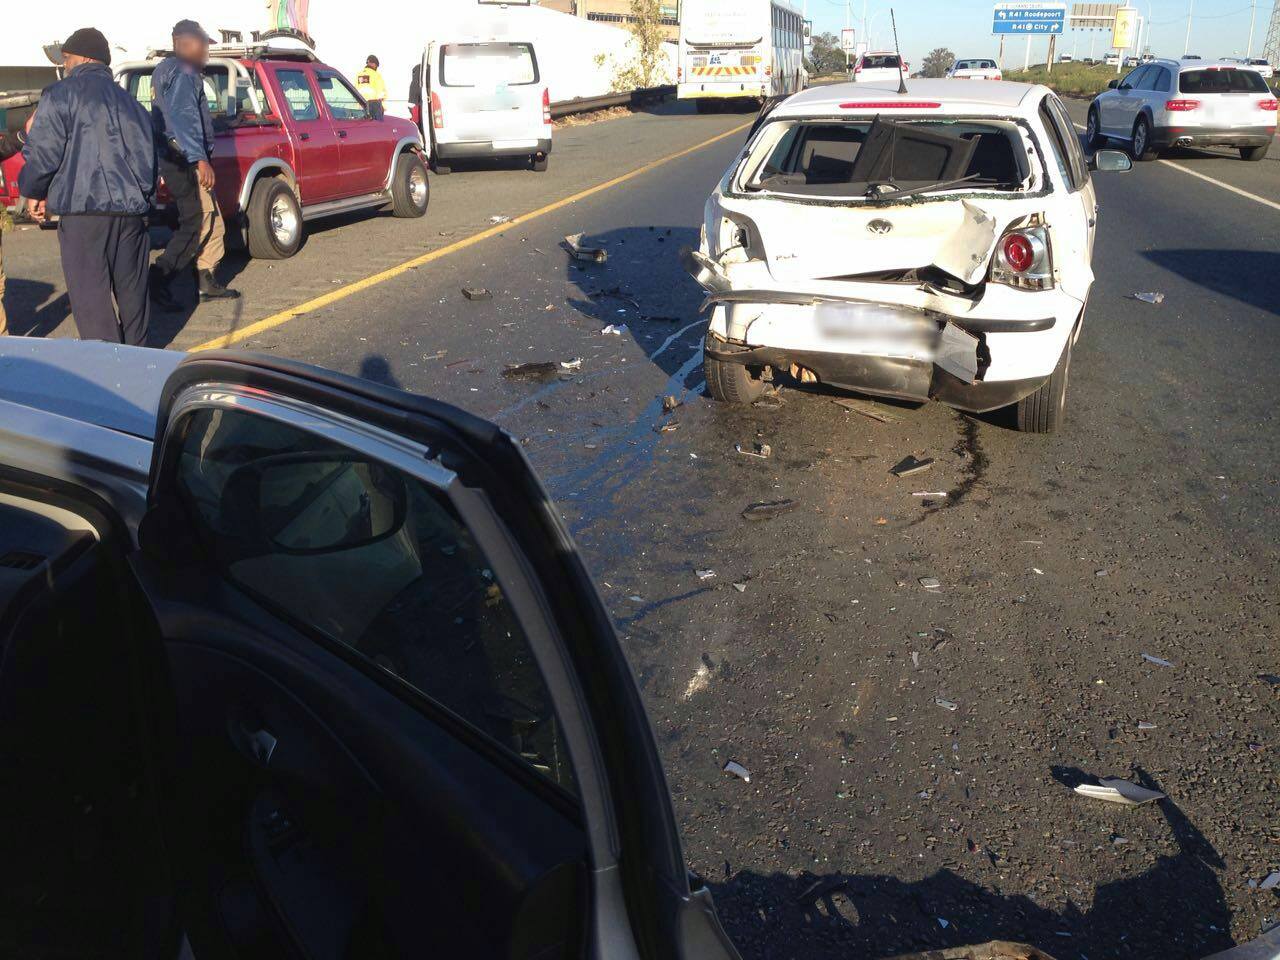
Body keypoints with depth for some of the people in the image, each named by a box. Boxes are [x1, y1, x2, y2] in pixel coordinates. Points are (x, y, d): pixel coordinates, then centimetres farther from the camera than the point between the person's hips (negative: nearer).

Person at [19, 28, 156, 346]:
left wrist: (34, 193, 10)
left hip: (83, 208, -6)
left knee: (91, 295, -3)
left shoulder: (60, 95, -1)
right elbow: (149, 155, 20)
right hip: (132, 208, 6)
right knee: (132, 289, 16)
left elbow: (42, 153, -6)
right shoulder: (129, 101, 18)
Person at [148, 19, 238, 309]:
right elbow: (183, 119, -22)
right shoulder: (182, 73, -10)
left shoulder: (168, 70, 23)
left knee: (210, 222, 12)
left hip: (177, 161, 11)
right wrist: (200, 159, -29)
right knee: (197, 223, -11)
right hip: (186, 161, -11)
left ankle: (207, 283, 16)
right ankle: (159, 281, -12)